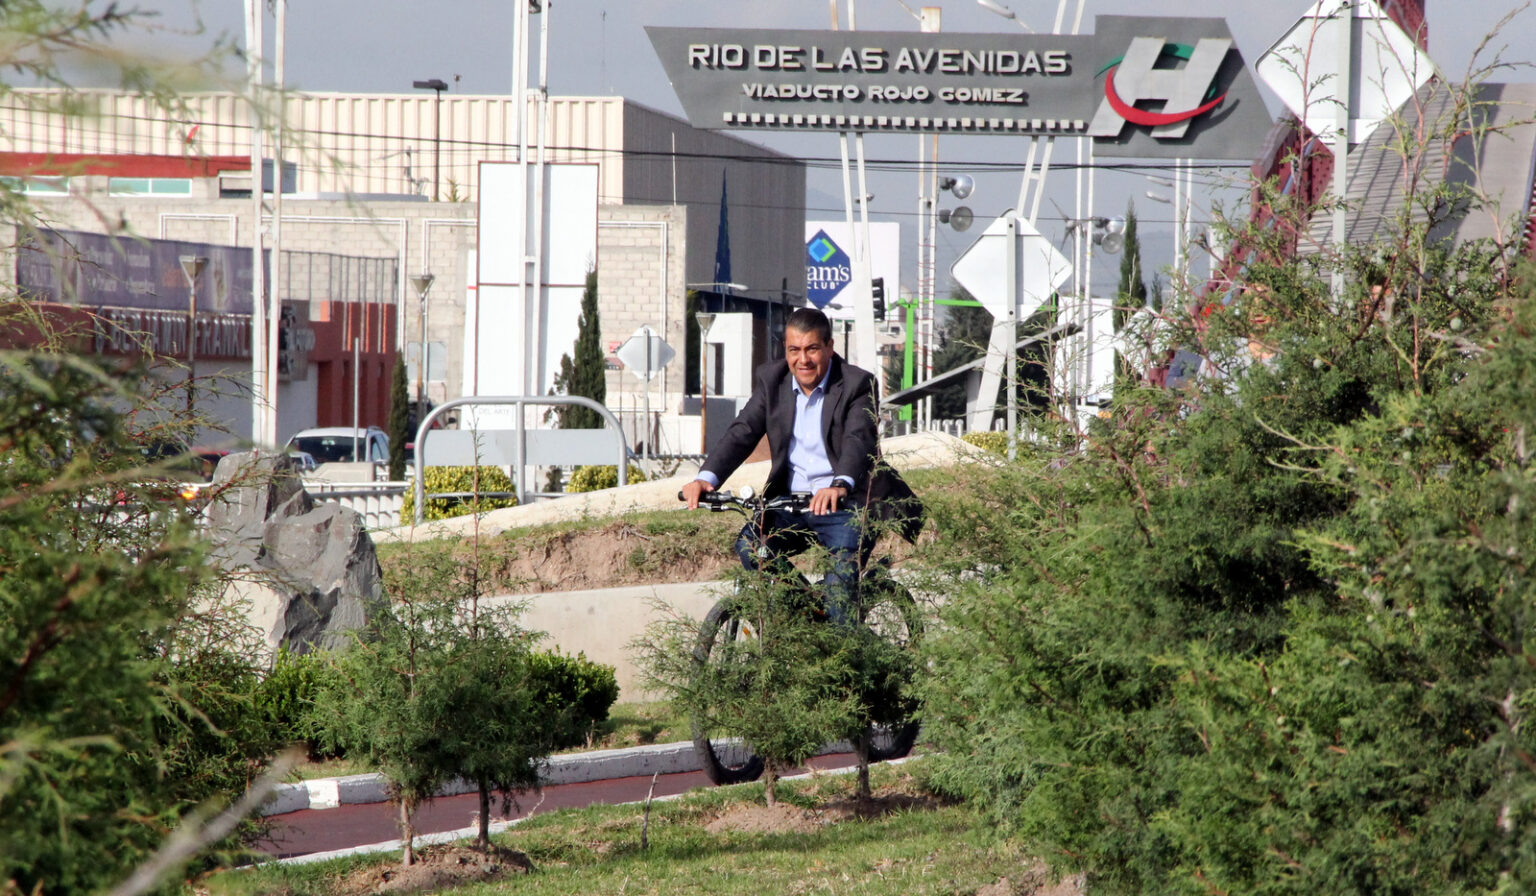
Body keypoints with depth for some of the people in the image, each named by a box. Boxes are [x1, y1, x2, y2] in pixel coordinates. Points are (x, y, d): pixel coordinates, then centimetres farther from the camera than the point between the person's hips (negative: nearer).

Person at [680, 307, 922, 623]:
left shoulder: (856, 384, -9)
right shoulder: (771, 380, 6)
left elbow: (859, 440, -25)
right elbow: (742, 432, -4)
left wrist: (840, 485, -47)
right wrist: (707, 477, -23)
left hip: (846, 505, -5)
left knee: (840, 583, -27)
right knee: (749, 546, -20)